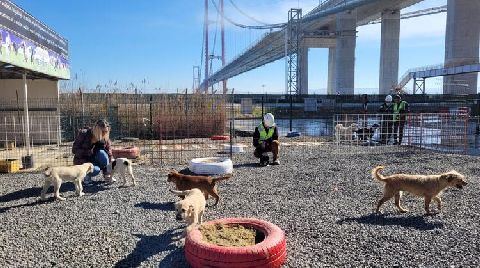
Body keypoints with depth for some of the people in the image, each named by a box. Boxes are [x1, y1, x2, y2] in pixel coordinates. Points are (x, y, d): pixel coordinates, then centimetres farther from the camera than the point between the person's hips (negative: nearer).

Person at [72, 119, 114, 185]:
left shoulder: (105, 138, -11)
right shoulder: (83, 133, -18)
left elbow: (109, 154, -12)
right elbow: (74, 150, -16)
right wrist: (89, 152, -31)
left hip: (95, 159, 4)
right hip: (82, 160, -3)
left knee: (102, 152, -30)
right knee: (96, 170, -34)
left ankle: (107, 176, -14)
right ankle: (86, 176, 1)